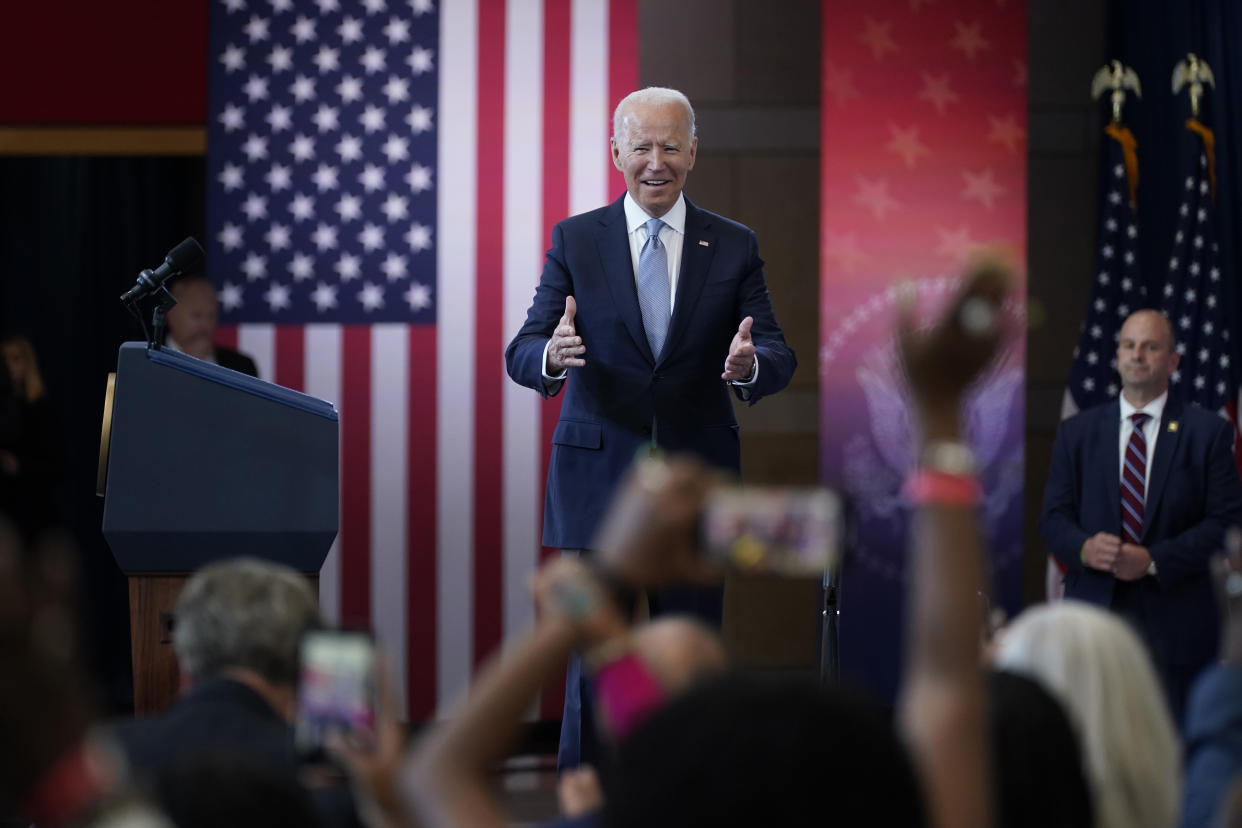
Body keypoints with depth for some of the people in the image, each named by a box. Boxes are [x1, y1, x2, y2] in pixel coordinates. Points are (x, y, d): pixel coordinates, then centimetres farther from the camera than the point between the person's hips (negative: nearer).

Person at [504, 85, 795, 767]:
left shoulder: (734, 247, 6)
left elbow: (778, 356, -1)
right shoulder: (575, 240, 4)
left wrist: (751, 364, -26)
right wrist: (552, 354, -27)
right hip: (597, 477, -1)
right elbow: (521, 353, -3)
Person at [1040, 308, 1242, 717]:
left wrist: (1154, 560, -13)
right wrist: (1084, 547, -13)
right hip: (1094, 612, 2)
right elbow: (1053, 517, 10)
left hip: (1174, 620, -2)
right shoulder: (1077, 432, 14)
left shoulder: (1209, 432, 5)